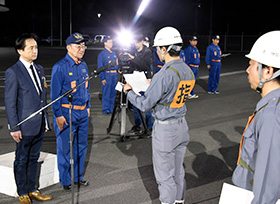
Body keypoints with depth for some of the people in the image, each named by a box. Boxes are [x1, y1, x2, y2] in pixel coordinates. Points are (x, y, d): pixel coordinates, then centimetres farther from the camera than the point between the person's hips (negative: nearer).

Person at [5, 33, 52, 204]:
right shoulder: (13, 72, -12)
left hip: (40, 125, 7)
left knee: (34, 158, 17)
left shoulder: (39, 69, 10)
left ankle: (33, 190, 30)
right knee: (21, 161, 8)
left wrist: (46, 121, 15)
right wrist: (14, 127, -14)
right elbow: (10, 103, -12)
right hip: (25, 126, -7)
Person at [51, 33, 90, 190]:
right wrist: (59, 115, -14)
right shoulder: (60, 67, -13)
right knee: (65, 148, 2)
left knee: (81, 146, 14)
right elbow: (55, 93, -12)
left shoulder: (83, 65, 9)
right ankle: (65, 180, 18)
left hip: (83, 112, 7)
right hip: (67, 113, -7)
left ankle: (78, 176, 28)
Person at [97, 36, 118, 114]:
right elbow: (100, 68, -7)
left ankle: (111, 109, 20)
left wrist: (117, 74, 11)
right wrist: (102, 78, -13)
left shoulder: (114, 53, 16)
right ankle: (105, 110, 2)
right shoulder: (102, 54, -5)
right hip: (107, 75, -7)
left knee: (113, 93, 11)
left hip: (114, 75, 7)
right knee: (106, 93, -5)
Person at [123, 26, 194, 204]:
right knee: (178, 170, 22)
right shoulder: (188, 71, 2)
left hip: (165, 129, -8)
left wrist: (129, 91, -1)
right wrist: (152, 84, 21)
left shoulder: (165, 75, -24)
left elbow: (145, 105, -18)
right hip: (182, 125, 8)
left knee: (165, 174, 6)